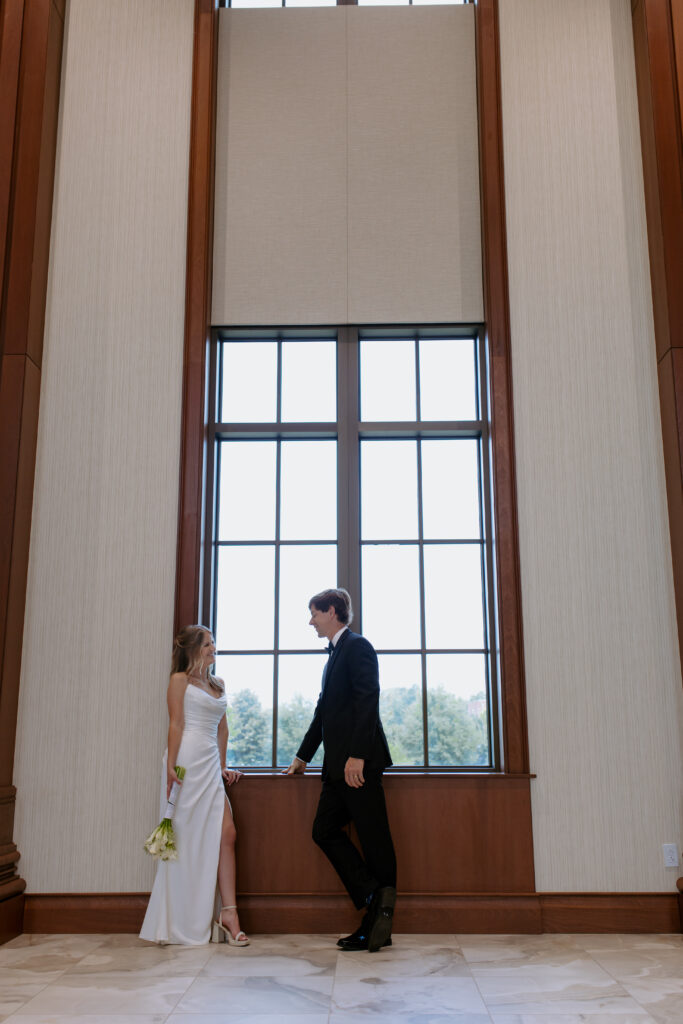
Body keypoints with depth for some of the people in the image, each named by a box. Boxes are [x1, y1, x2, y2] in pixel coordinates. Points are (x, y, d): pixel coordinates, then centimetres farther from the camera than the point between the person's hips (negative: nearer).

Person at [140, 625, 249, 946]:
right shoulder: (180, 680, 0)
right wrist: (171, 768, -14)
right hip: (187, 763, -6)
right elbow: (176, 725, -7)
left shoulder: (217, 684, 18)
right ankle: (181, 924, 12)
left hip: (210, 766, 6)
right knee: (185, 841, 1)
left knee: (225, 834, -5)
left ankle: (228, 913, -3)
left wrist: (222, 766, 17)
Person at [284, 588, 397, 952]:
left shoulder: (357, 646, -7)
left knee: (374, 839, -3)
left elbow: (368, 702, -18)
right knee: (325, 830, 7)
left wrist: (357, 756, -24)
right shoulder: (335, 654, 21)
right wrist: (303, 757, 32)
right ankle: (374, 902, 8)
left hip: (360, 762, -10)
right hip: (339, 765, 10)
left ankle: (378, 916, 4)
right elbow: (324, 711, 27)